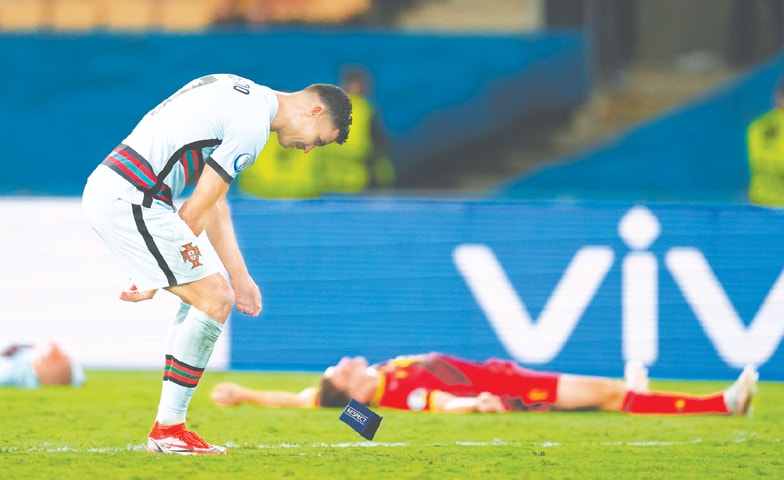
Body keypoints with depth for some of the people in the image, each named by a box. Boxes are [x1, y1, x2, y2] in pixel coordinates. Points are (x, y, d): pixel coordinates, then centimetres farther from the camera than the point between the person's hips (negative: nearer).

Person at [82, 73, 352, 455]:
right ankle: (168, 431, -2)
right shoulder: (251, 124, -11)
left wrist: (240, 278, 22)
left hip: (102, 190, 10)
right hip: (131, 200, -10)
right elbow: (196, 210, -10)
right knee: (214, 298, -6)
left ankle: (169, 426, 15)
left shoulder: (239, 96, 20)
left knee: (202, 297, 16)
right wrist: (155, 280, -4)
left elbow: (214, 205, 23)